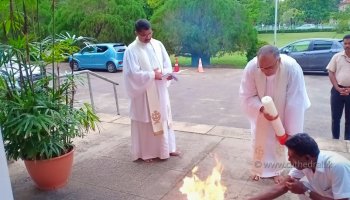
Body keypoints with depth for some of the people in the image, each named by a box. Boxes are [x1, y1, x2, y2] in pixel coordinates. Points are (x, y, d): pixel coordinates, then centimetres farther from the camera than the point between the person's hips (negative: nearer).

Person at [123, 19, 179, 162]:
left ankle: (166, 148, 30)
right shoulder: (131, 50, -10)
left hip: (160, 89, 6)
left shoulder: (158, 44, 6)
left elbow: (167, 63, 9)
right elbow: (133, 73, -16)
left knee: (163, 117, 14)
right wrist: (152, 75, -19)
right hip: (143, 91, -5)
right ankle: (146, 152, 18)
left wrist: (167, 73, -12)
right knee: (145, 121, 3)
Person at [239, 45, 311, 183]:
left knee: (279, 142, 15)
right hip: (260, 112, 1)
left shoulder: (292, 68, -35)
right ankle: (258, 169, 40)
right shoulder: (251, 67, -32)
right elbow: (247, 96, -18)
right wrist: (262, 109, -35)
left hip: (282, 112, -1)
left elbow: (295, 102, -28)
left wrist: (290, 131, -24)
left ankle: (276, 170, 39)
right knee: (259, 140, 16)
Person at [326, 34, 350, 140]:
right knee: (335, 117, 7)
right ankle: (335, 139, 20)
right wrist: (338, 88, -9)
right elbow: (331, 73, 1)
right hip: (337, 90, 1)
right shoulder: (337, 56, 3)